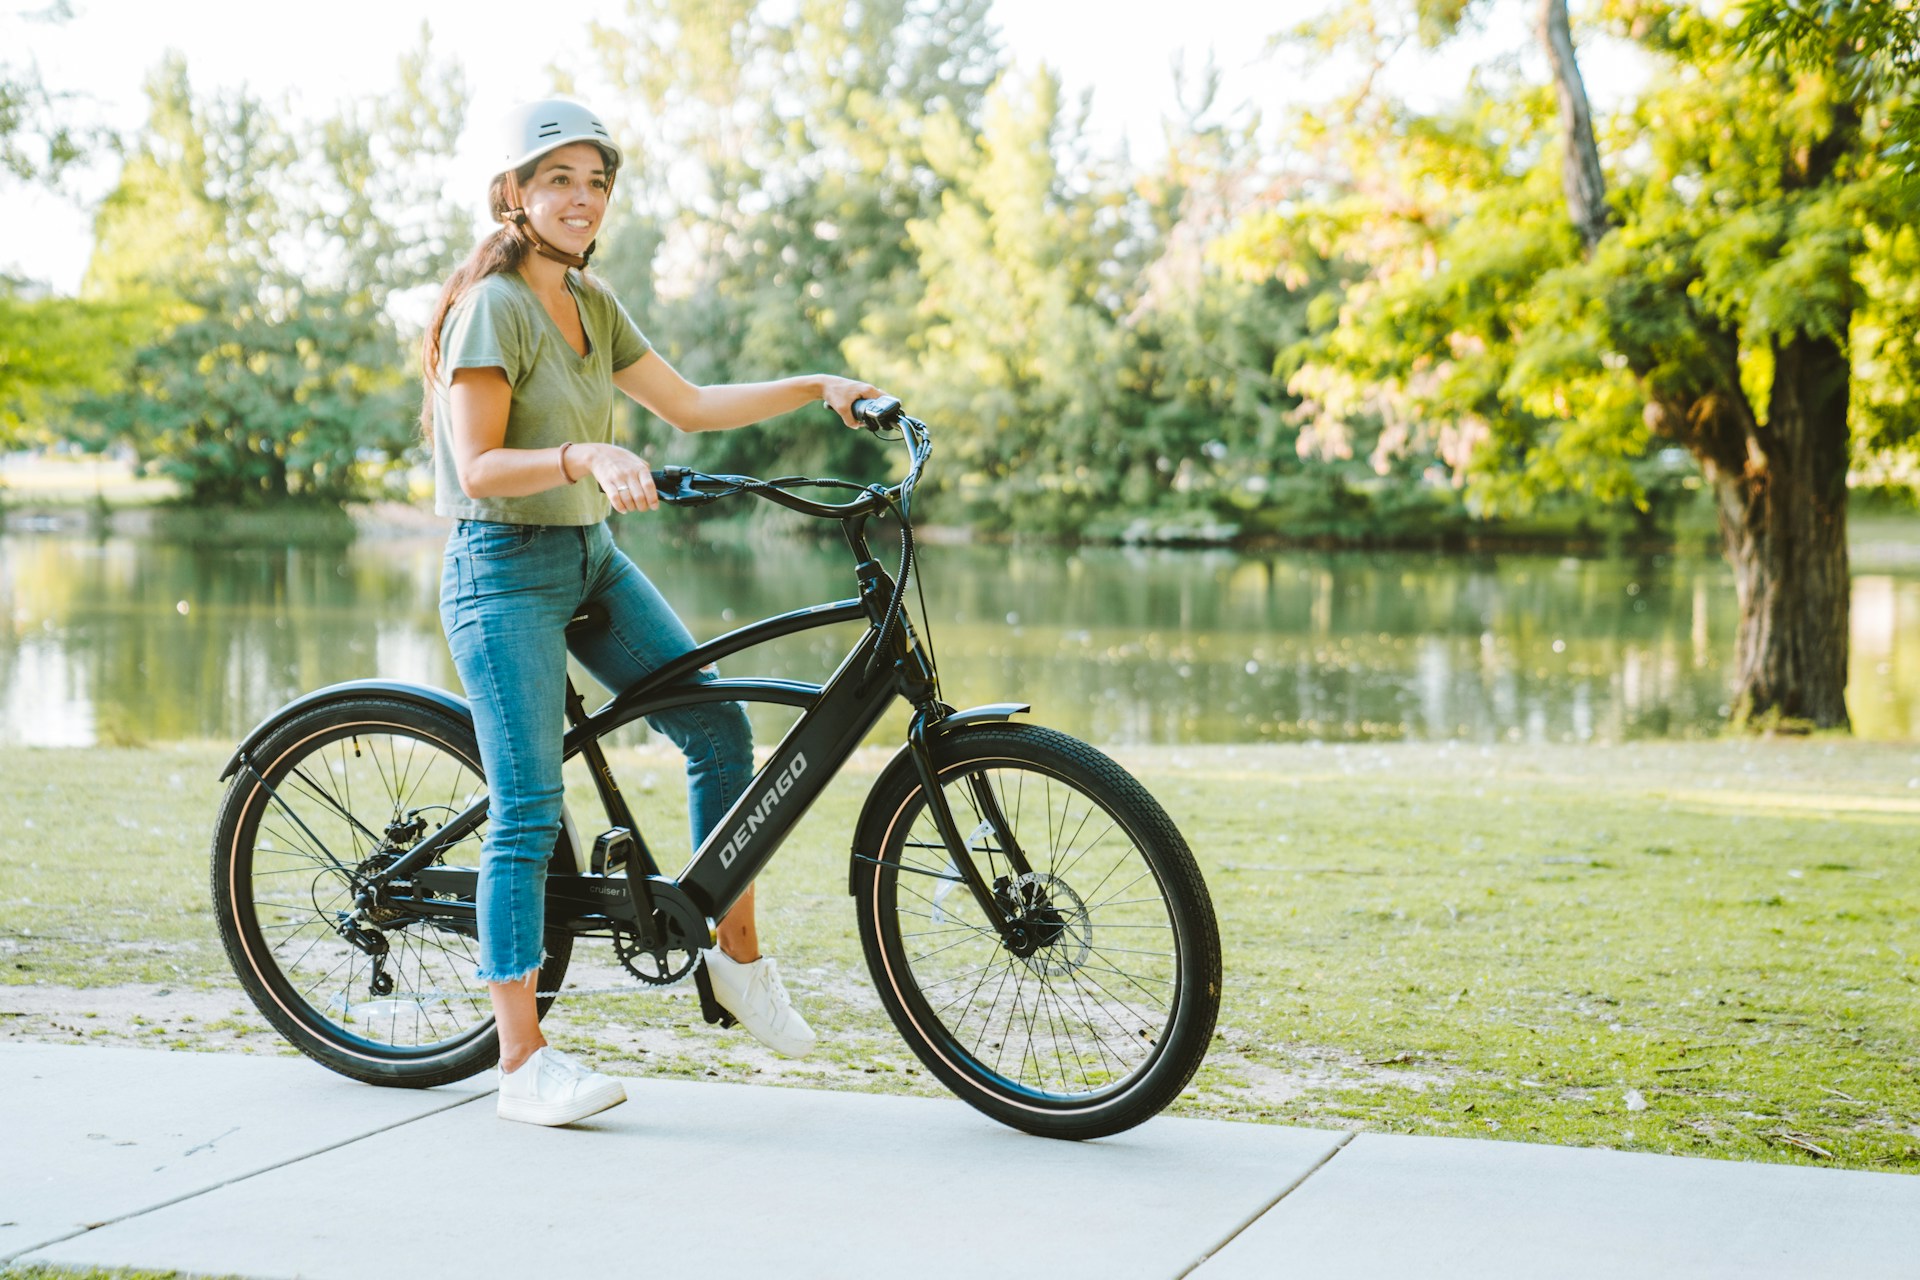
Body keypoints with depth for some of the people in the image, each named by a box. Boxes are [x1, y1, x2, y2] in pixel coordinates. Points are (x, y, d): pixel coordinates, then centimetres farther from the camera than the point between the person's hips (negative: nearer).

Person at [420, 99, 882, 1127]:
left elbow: (691, 406, 14)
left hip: (592, 559, 8)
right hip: (505, 570, -8)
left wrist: (816, 389, 7)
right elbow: (479, 467, -20)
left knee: (719, 728, 3)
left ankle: (738, 958, 19)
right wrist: (588, 457, -35)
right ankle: (522, 1063, -1)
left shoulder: (590, 304, 10)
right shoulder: (492, 307, -14)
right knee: (528, 813, -8)